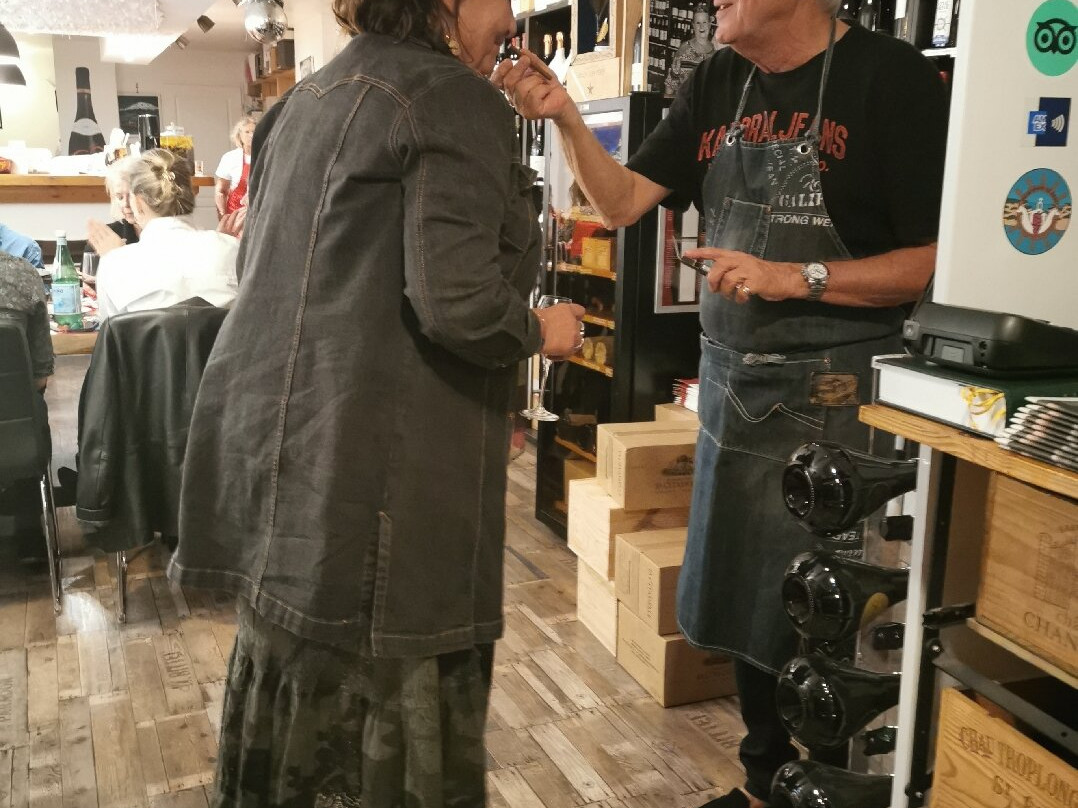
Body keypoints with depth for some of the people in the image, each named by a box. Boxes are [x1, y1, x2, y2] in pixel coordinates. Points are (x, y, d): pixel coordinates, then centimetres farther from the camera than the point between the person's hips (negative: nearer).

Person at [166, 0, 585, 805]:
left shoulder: (308, 99, 16)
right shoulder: (454, 97, -11)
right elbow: (456, 304, -21)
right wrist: (541, 332, -1)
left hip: (277, 438, 9)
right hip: (371, 462, -9)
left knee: (294, 701, 20)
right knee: (379, 724, 5)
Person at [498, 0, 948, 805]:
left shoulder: (891, 77, -11)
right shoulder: (717, 85, 7)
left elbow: (938, 258, -13)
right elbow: (622, 204, 4)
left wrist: (796, 278, -20)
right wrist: (567, 117, -10)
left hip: (835, 393, -6)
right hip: (732, 383, 7)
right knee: (746, 600, 17)